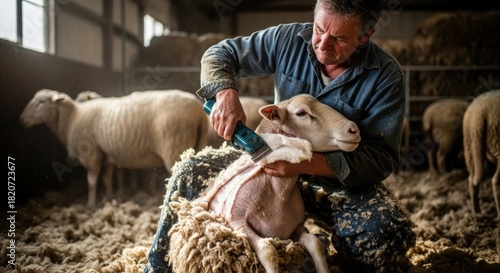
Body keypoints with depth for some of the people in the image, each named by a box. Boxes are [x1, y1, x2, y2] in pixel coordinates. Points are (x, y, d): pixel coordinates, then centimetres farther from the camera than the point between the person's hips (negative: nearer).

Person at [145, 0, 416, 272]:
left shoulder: (386, 77, -17)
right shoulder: (289, 39, -9)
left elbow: (382, 157, -21)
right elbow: (220, 54, -1)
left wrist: (307, 163, -36)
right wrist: (226, 94, -25)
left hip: (341, 180, -2)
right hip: (274, 157, 3)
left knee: (391, 233, -31)